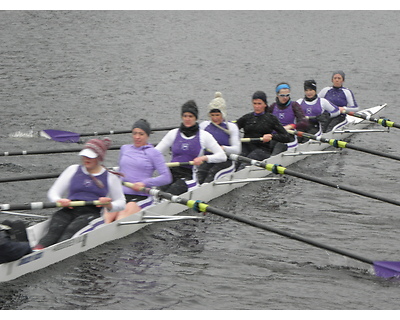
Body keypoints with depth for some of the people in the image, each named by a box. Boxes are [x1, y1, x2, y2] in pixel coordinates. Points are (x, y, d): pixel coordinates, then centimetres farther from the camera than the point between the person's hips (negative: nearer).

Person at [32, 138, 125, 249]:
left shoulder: (110, 177, 17)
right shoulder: (73, 170, 21)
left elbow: (121, 203, 20)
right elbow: (53, 192, 19)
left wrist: (109, 205, -4)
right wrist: (59, 201, -6)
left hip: (91, 213, -2)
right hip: (69, 211, 2)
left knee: (71, 231, -36)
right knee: (55, 229, -33)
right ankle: (36, 250, -62)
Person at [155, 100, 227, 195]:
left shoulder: (204, 135, 6)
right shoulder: (173, 134, 13)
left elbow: (222, 156, 1)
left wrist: (204, 158, -14)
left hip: (190, 176, -4)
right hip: (172, 173, 4)